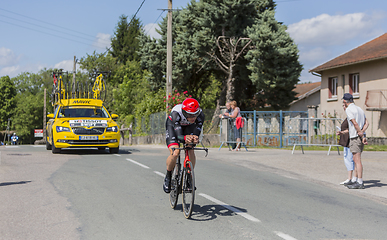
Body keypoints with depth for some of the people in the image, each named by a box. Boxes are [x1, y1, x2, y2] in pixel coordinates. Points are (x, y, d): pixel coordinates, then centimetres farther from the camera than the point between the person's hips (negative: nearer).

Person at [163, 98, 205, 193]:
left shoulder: (200, 115, -34)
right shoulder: (176, 114, -42)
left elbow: (197, 129, -38)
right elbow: (178, 135, -47)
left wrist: (195, 138, -63)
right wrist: (184, 138, -71)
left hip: (189, 128, 3)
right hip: (173, 128, -3)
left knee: (191, 151, -17)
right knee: (175, 153, -22)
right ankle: (168, 177, 4)